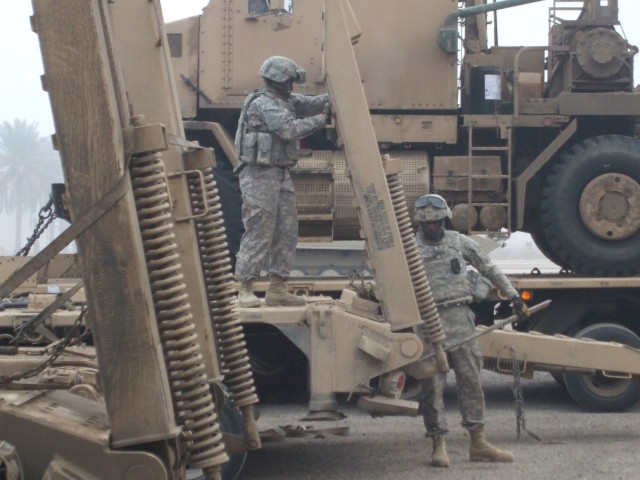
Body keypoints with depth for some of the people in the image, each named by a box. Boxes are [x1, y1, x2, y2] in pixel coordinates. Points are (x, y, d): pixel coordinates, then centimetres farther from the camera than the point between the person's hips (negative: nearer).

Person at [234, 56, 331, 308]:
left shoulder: (285, 100, 15)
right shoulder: (264, 104, -14)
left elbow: (310, 103, 11)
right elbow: (290, 129, -24)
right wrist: (321, 119, -17)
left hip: (281, 176, 10)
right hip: (260, 176, -10)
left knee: (287, 233, 7)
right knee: (258, 234, -8)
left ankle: (277, 289, 10)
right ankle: (245, 290, -3)